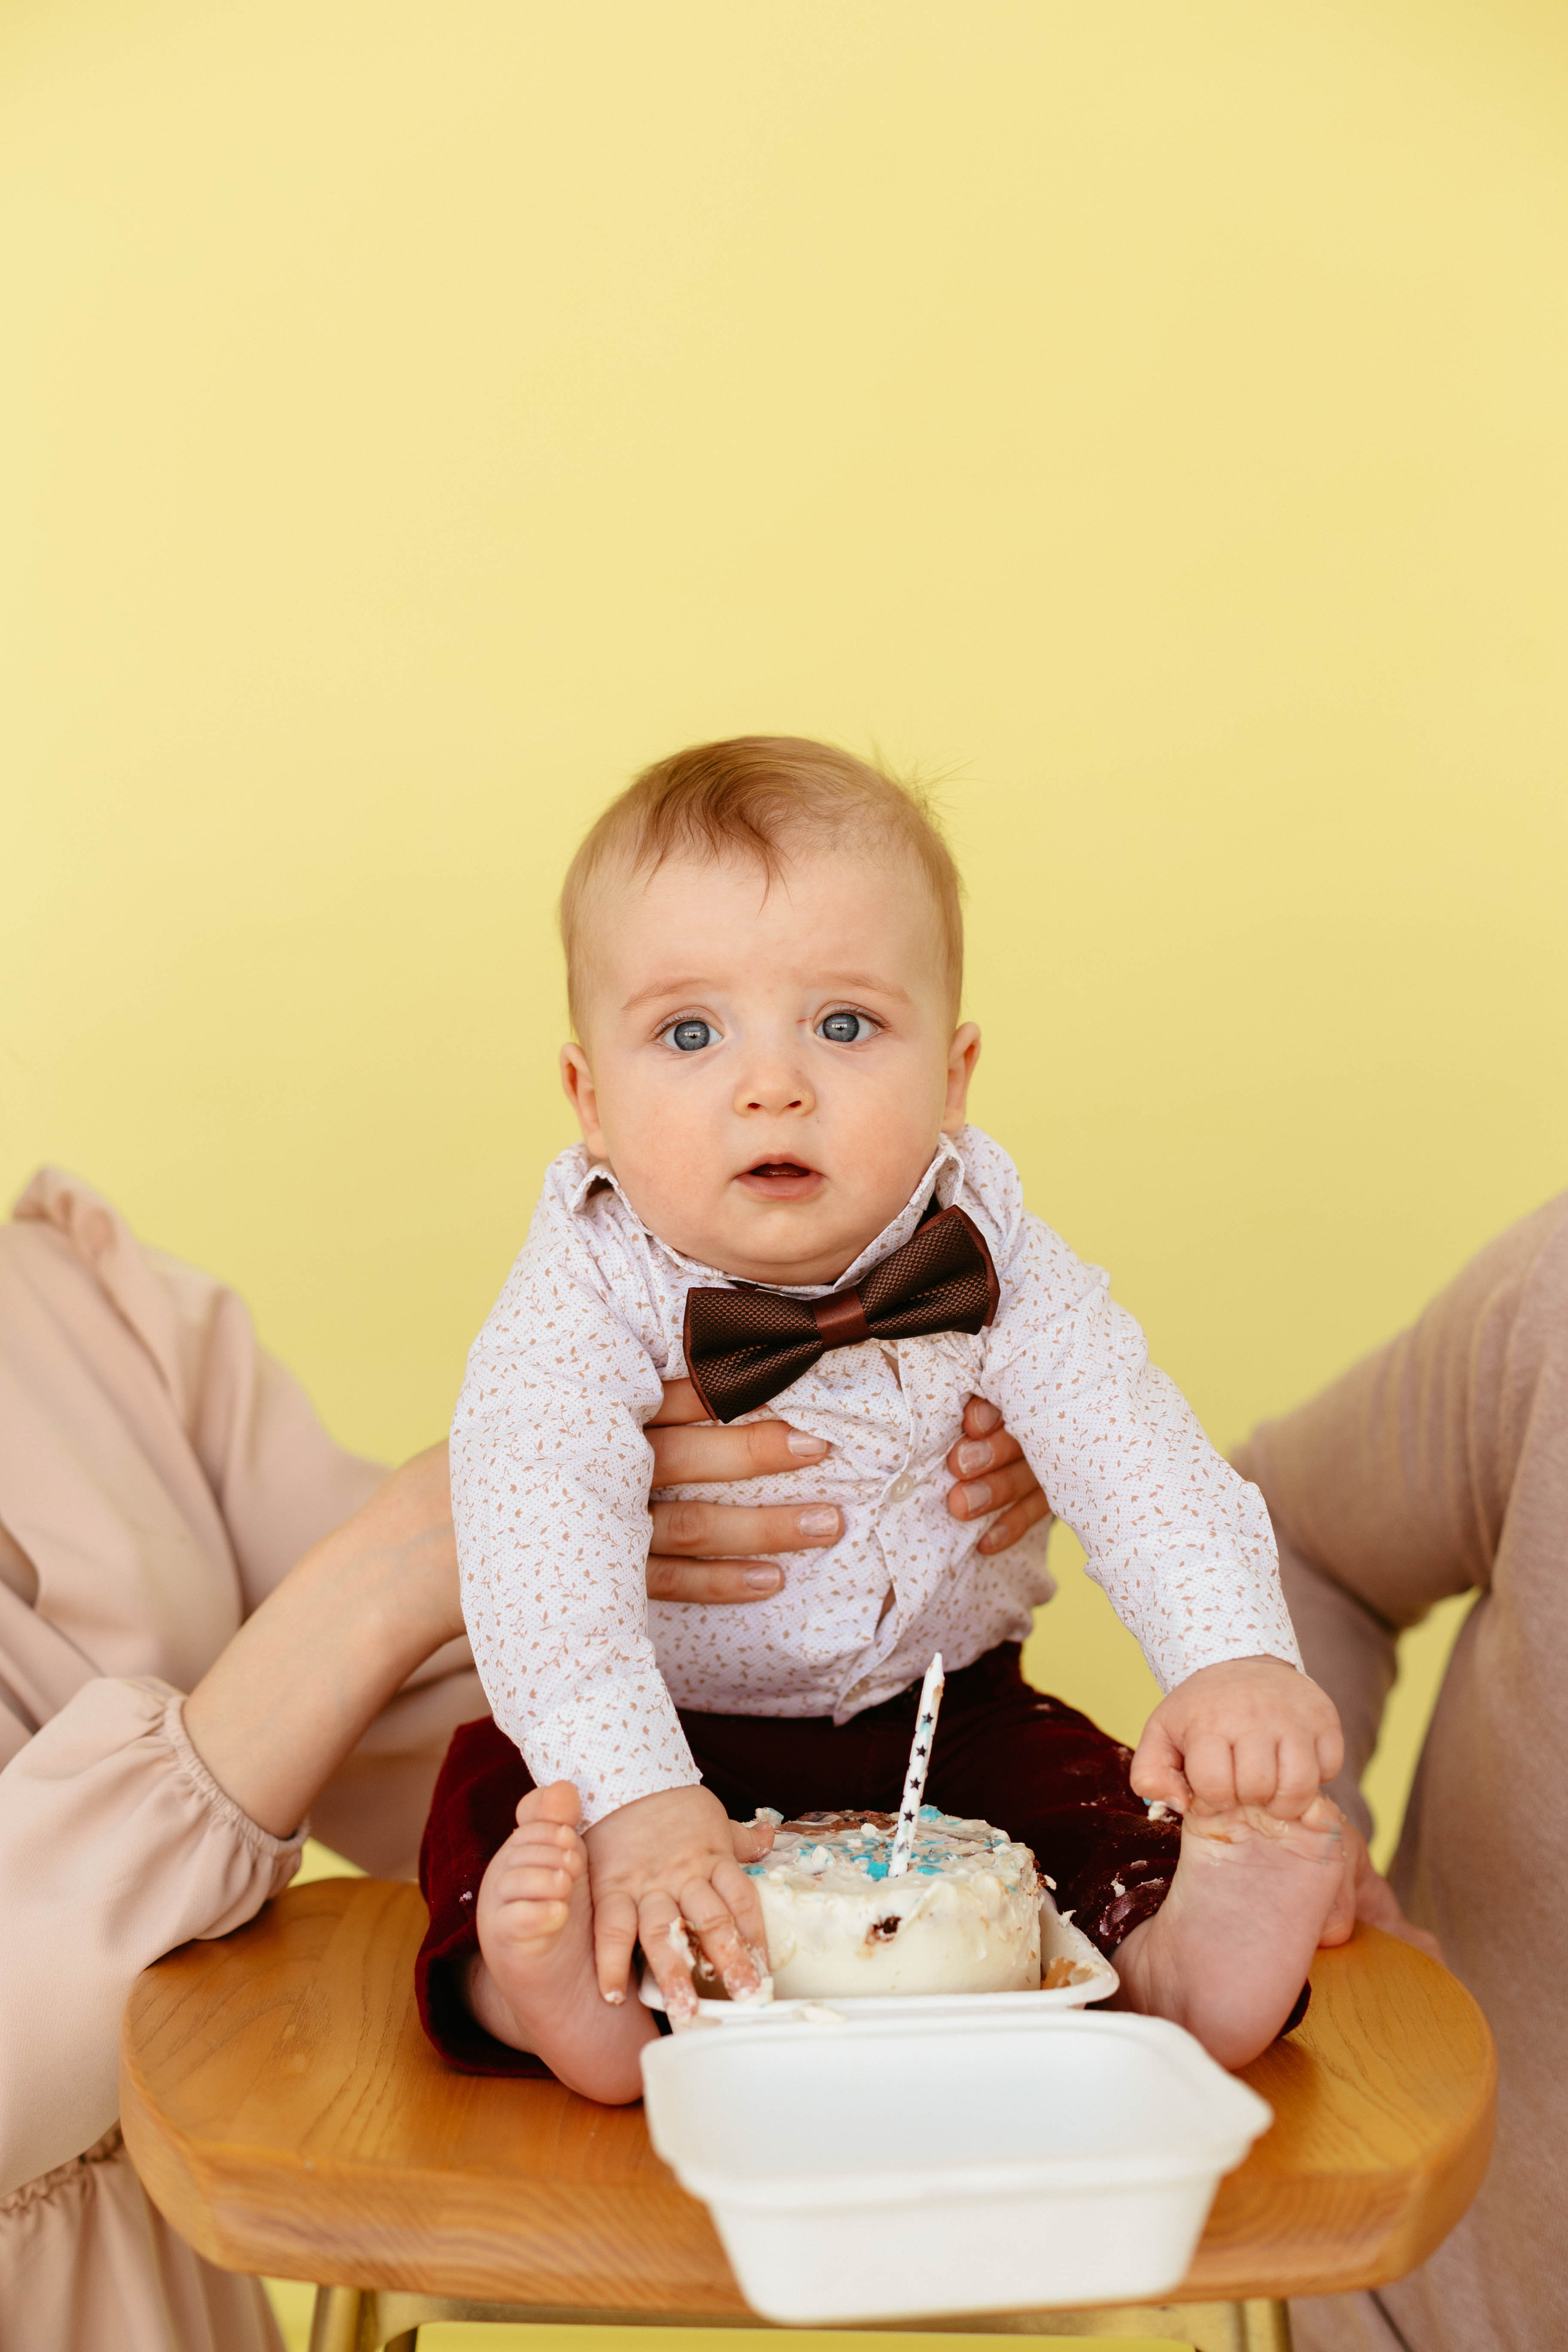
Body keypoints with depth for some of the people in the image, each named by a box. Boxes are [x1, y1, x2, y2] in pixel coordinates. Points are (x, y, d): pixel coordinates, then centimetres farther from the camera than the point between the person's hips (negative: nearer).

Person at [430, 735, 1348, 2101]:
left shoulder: (989, 1263, -15)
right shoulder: (583, 1304, -24)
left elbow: (1134, 1455, -22)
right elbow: (542, 1554, -37)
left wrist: (1238, 1663, -42)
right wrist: (635, 1796, -53)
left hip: (942, 1720, 2)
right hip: (676, 1734, -2)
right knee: (505, 1811, -25)